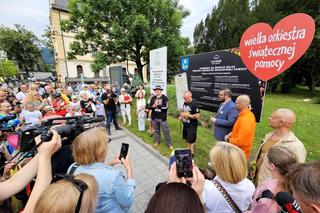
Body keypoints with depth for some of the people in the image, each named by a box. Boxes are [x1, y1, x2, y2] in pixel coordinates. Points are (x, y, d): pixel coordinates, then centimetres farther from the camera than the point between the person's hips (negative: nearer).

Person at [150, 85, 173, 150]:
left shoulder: (164, 97, -6)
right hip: (154, 117, 4)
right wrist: (153, 106, -15)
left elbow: (166, 107, -17)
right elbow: (149, 106, 5)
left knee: (166, 131, 1)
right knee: (156, 130, 18)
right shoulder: (153, 98, 7)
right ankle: (157, 142, 35)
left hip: (162, 117, -4)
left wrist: (158, 105, -16)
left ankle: (169, 144, 15)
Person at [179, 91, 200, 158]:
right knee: (186, 139, 19)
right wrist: (180, 116, -1)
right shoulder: (184, 103, 5)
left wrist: (187, 115, -24)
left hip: (192, 126, -7)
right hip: (185, 125, 7)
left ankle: (192, 153, 24)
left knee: (191, 140, 4)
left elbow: (197, 116, -22)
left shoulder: (194, 104, -18)